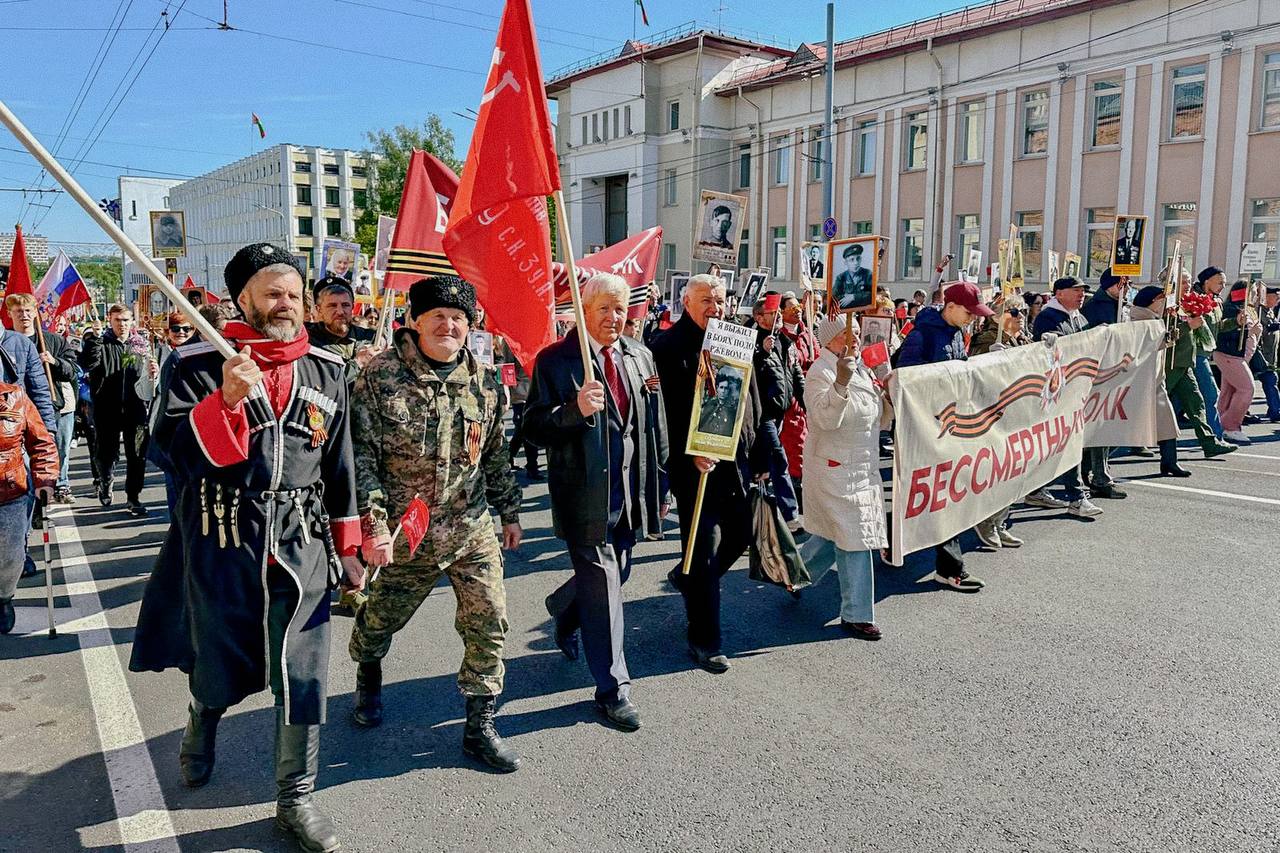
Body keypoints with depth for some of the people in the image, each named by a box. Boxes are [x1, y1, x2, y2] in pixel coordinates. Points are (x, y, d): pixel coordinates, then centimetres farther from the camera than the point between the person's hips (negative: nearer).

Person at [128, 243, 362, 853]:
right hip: (220, 545, -1)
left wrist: (347, 546, 11)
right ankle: (202, 723, 53)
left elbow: (339, 464, 10)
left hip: (300, 547, 2)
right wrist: (226, 400, -29)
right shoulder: (198, 365, -4)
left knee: (303, 675, 4)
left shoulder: (325, 370, 5)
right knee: (219, 662, 16)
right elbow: (174, 448, -13)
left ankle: (296, 799, 22)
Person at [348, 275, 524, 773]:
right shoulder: (380, 375, -9)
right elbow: (361, 453, -11)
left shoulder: (483, 382, 4)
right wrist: (372, 521, -17)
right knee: (380, 619, 15)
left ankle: (480, 728, 15)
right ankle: (367, 677, 50)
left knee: (489, 623, -1)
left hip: (473, 529, 3)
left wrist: (509, 511, 16)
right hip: (403, 532, -2)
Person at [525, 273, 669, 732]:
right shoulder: (554, 360, -8)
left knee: (615, 574, 19)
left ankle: (563, 609, 52)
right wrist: (575, 409, -30)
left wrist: (660, 486, 13)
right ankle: (612, 689, 15)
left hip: (631, 492, 6)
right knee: (603, 585, 0)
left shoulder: (640, 356, 9)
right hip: (584, 494, -6)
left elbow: (656, 425, 13)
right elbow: (534, 426, -12)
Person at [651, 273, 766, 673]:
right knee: (703, 550, 0)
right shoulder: (668, 347, -10)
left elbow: (752, 402, 15)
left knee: (740, 536, 18)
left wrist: (757, 456, 15)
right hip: (695, 464, -7)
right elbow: (667, 411, -16)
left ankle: (687, 578, 46)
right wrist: (689, 455, -26)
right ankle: (704, 641, 14)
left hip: (736, 460, 7)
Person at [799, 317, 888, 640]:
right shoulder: (820, 373, -13)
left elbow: (879, 419, 18)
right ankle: (856, 615, 4)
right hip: (836, 469, -9)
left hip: (862, 468, 9)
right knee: (853, 539, -6)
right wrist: (841, 382, -41)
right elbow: (827, 418, -29)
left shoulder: (859, 370, 14)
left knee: (830, 533, 16)